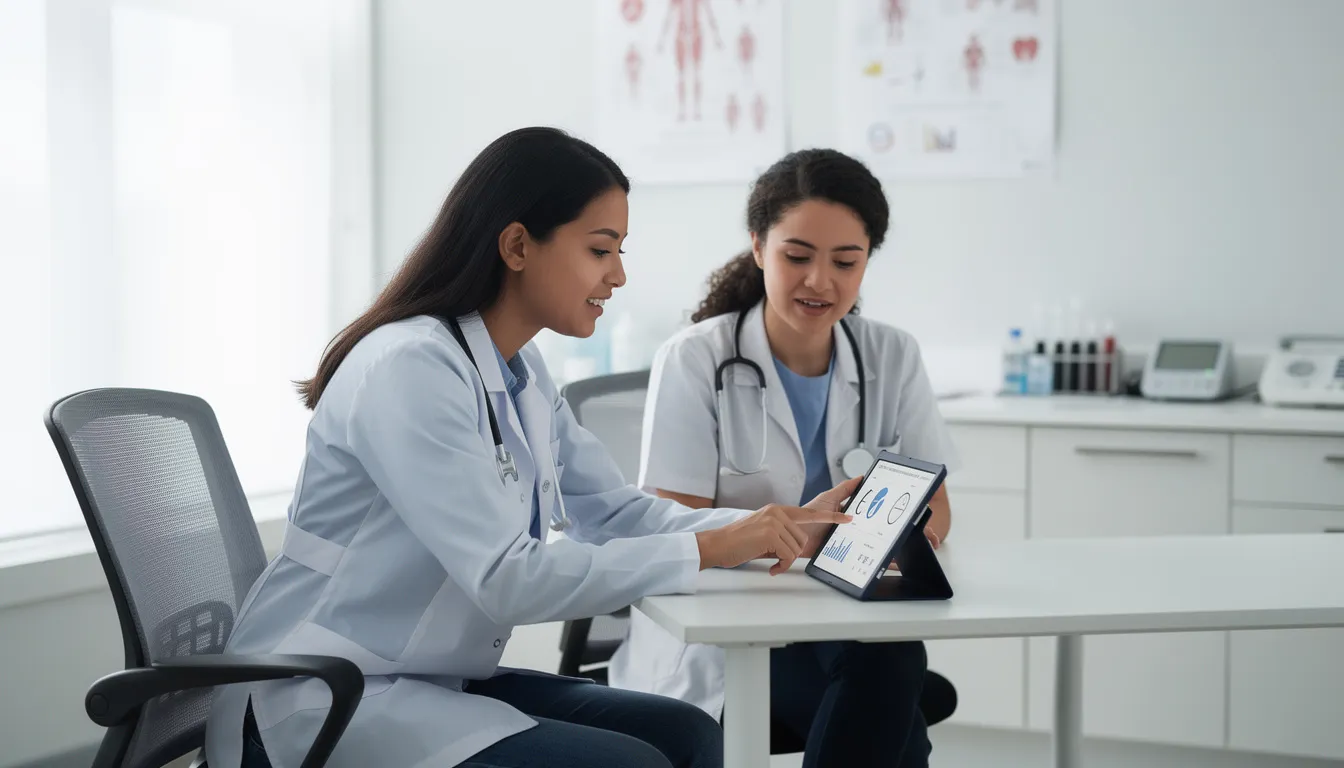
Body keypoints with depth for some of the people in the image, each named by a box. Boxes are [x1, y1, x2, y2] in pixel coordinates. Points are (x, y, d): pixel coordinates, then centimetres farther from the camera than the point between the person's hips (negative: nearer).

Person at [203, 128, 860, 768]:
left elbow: (616, 512, 6)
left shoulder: (523, 376, 9)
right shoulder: (409, 369, -21)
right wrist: (707, 550, -24)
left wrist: (785, 526, -6)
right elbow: (507, 579, -27)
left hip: (434, 684, 9)